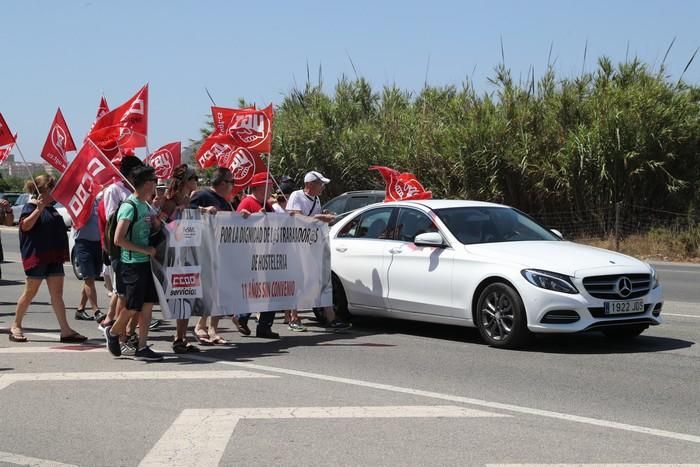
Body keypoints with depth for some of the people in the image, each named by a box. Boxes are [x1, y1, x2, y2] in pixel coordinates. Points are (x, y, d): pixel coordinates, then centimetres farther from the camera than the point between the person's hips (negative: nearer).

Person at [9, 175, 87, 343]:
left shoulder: (50, 207, 18)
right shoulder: (31, 206, -8)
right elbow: (25, 225, -24)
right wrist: (38, 209, -32)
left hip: (53, 257, 8)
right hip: (37, 256, -8)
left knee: (57, 294, 2)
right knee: (30, 292, 1)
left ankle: (65, 331, -3)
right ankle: (16, 326, 15)